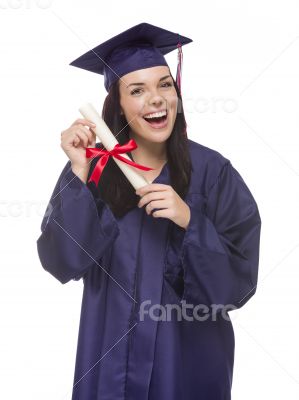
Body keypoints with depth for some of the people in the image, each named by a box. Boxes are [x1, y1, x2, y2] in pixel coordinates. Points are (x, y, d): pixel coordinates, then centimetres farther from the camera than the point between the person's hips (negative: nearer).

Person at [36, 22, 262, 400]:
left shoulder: (212, 171, -11)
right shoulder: (93, 167, -7)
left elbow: (240, 280, -13)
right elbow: (62, 262, -15)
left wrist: (189, 221, -27)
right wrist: (79, 174, -24)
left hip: (189, 349, -1)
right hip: (111, 350, 1)